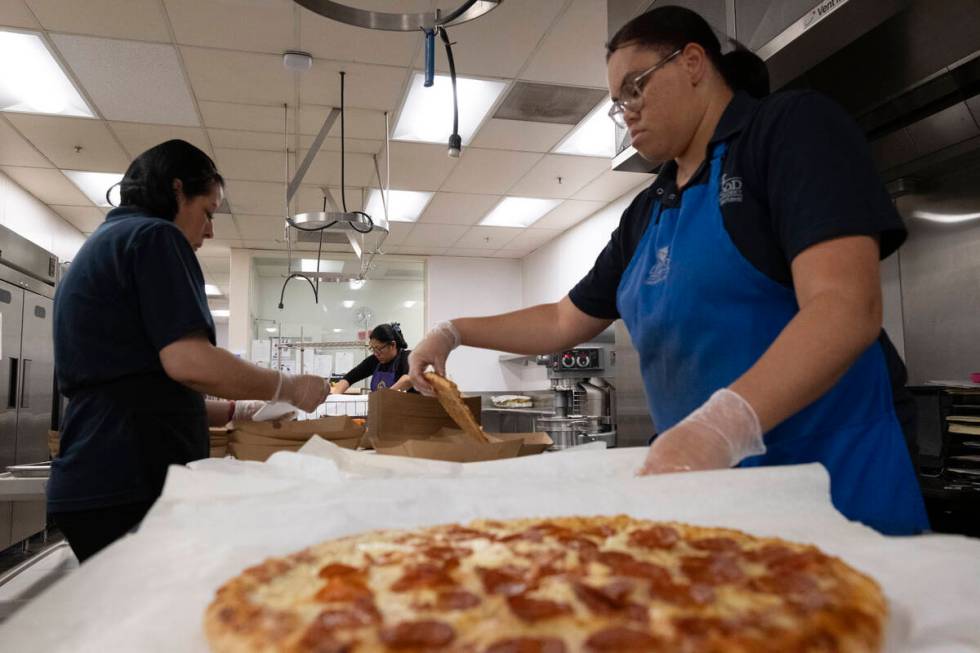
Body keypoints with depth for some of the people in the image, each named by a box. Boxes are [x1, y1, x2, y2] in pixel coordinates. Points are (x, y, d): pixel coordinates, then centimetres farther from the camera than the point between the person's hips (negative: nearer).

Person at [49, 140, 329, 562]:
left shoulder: (99, 246, 22)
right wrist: (290, 388, -8)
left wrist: (236, 411, 20)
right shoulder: (154, 236, -7)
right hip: (133, 482, -10)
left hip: (92, 481, 10)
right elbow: (188, 361, -20)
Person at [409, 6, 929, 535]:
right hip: (706, 489, 7)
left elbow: (846, 306, -21)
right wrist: (454, 332, 10)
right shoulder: (646, 214, 14)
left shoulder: (792, 127, -7)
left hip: (829, 487, -6)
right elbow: (566, 322, 21)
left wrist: (723, 425, -36)